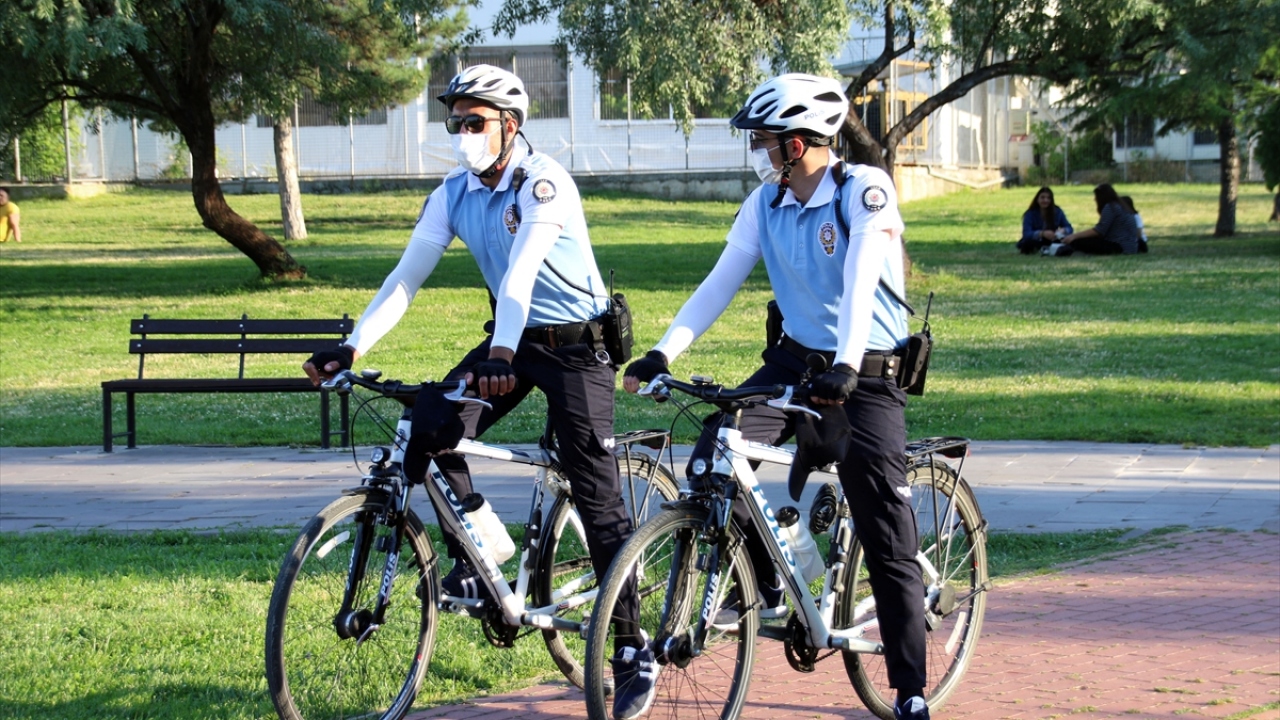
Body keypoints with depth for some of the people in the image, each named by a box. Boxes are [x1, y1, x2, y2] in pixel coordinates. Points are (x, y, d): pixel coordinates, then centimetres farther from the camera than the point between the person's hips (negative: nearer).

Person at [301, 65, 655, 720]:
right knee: (430, 425, -18)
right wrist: (352, 347, -14)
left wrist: (501, 353, -48)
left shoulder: (543, 182, -21)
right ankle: (470, 562, -1)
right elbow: (407, 276, -3)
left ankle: (634, 650, -2)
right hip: (512, 340, 6)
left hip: (575, 343, -6)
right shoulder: (455, 193, -1)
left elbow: (521, 271, -35)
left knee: (596, 498, -8)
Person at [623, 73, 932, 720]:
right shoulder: (765, 204, 1)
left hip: (865, 375, -5)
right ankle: (763, 589, 5)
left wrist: (845, 366, -42)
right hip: (793, 361, 5)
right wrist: (663, 353, -11)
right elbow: (719, 284, 0)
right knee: (709, 464, -18)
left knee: (888, 544, -5)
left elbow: (860, 282, -29)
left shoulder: (864, 190, -16)